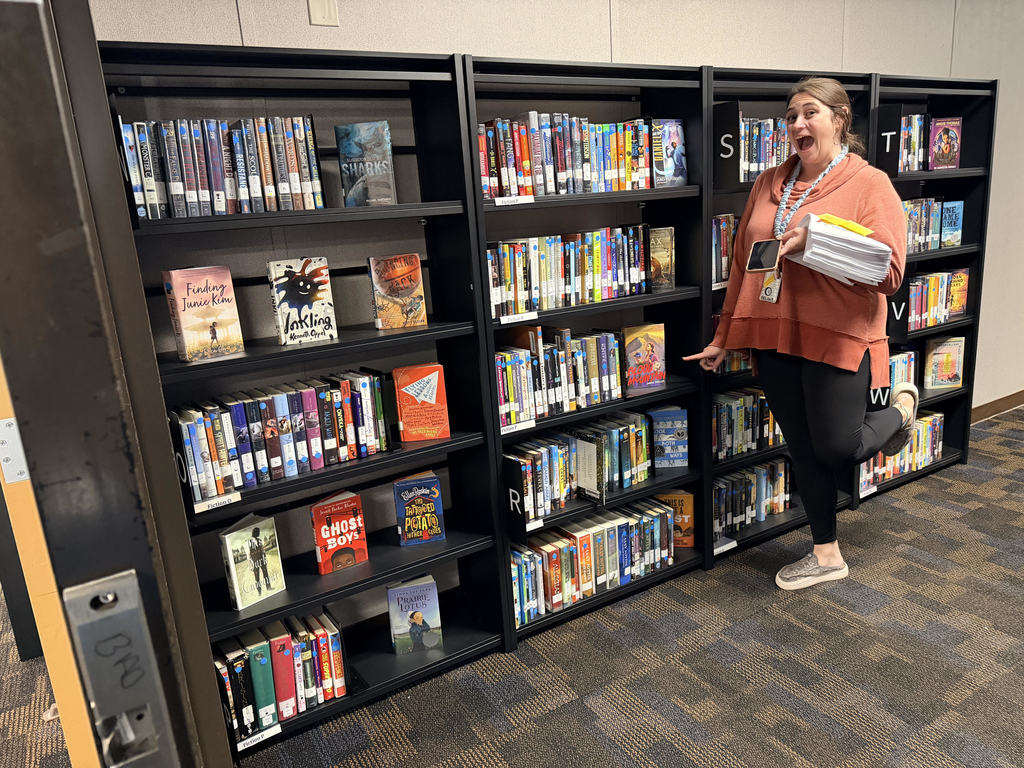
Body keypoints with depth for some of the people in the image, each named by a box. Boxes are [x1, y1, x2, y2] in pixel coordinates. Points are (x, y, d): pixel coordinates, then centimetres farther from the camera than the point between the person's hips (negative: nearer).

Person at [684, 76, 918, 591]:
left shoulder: (870, 184, -5)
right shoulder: (769, 184, 10)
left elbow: (889, 273, -13)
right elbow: (742, 263, 13)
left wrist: (818, 243, -24)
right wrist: (725, 337, 13)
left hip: (838, 338, -5)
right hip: (774, 337, 5)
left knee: (838, 452, 3)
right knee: (802, 451, 12)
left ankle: (901, 406, 35)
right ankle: (826, 554, 31)